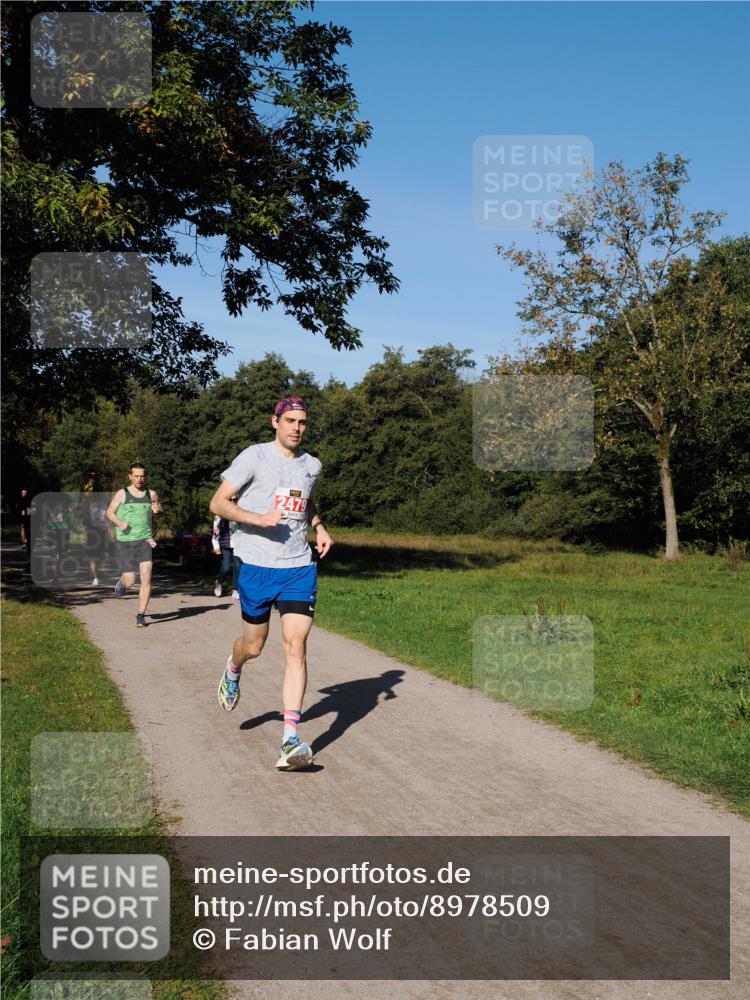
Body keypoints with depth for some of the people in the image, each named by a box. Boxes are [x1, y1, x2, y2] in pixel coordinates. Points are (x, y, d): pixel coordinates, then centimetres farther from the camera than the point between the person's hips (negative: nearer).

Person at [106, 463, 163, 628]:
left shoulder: (151, 494, 7)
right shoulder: (122, 494, 1)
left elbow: (161, 512, 20)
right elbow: (109, 512, 8)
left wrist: (157, 510, -5)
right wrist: (119, 522, -12)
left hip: (145, 540, 1)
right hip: (125, 542, -1)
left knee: (146, 578, -13)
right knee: (129, 582, -1)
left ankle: (141, 615, -5)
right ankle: (122, 581, 38)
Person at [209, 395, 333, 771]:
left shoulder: (312, 465, 10)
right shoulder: (254, 457, -5)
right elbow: (218, 503, -6)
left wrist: (320, 527, 12)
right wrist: (259, 519, -20)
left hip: (299, 568, 3)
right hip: (256, 566, -2)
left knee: (296, 648, -10)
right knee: (253, 646, 11)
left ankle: (290, 740, -11)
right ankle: (232, 671, 49)